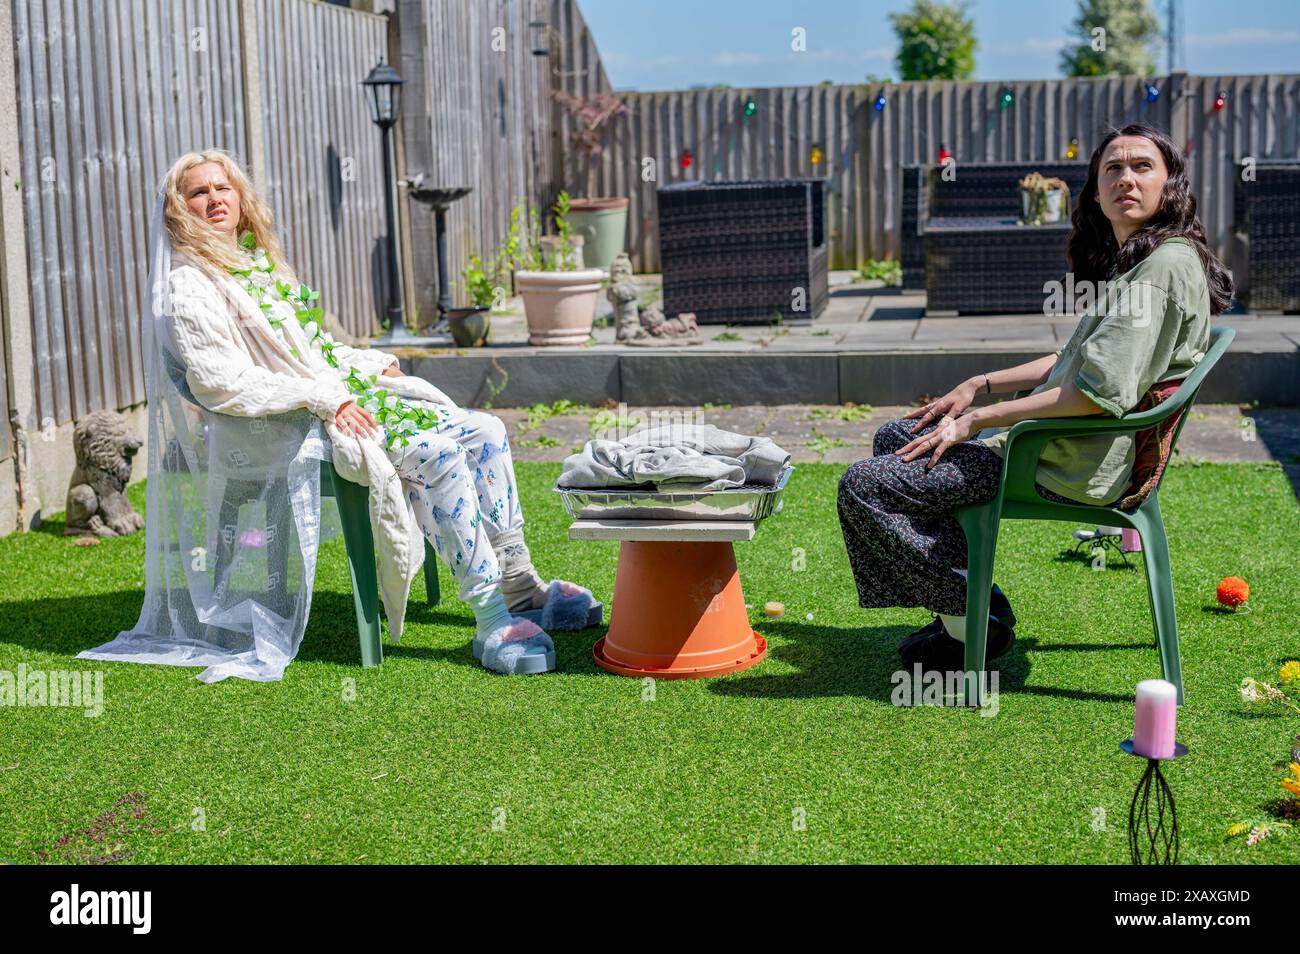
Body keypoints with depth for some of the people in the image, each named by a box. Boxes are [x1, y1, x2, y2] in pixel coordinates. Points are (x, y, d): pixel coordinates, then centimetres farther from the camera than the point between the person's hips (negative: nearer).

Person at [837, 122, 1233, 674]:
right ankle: (959, 606, 21)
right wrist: (980, 385, 11)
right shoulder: (1129, 260, 14)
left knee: (864, 485, -14)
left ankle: (974, 620, 0)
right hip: (1057, 438, 11)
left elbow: (1099, 392, -26)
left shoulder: (1165, 266, -19)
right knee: (894, 439, 22)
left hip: (1078, 465, -11)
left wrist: (975, 421, -20)